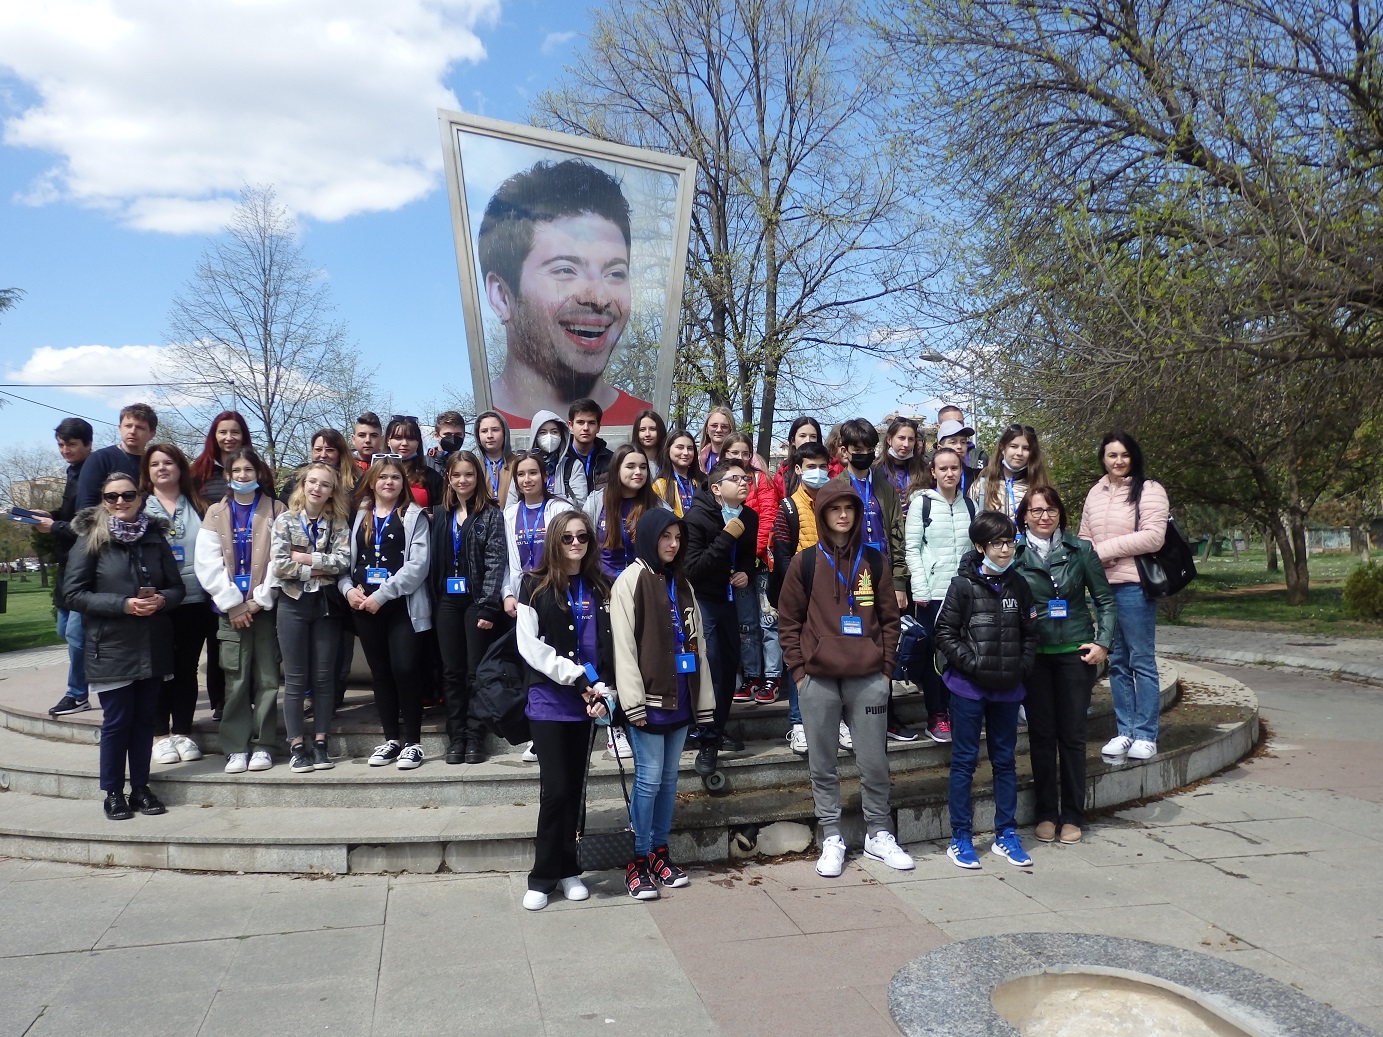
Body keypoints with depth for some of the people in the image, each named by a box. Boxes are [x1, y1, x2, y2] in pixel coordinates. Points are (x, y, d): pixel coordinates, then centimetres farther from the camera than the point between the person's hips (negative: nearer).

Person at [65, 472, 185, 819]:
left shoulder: (154, 538, 7)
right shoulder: (90, 540, -2)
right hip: (111, 647, -3)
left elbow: (176, 587, 10)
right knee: (117, 721, 2)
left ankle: (140, 787, 22)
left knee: (144, 718, 10)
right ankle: (113, 792, 16)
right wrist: (123, 604, -18)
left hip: (153, 646, 3)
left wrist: (161, 599, -12)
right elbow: (75, 595, -7)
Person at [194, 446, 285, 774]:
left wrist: (258, 600, -9)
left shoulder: (275, 511, 5)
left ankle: (263, 745, 8)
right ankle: (236, 748, 7)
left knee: (266, 678, 1)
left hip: (265, 606, -1)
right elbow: (208, 564, 2)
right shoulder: (216, 514, 10)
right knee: (236, 681, 0)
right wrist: (234, 605, -7)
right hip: (230, 608, 1)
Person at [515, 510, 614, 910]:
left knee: (574, 788, 10)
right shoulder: (535, 585, -2)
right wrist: (576, 678, -13)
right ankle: (543, 876, 10)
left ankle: (567, 870, 23)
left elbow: (610, 646, 8)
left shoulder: (601, 589, 8)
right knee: (555, 788, -5)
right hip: (548, 700, -3)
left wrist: (602, 690, -5)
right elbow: (530, 645, -8)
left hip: (584, 702, 4)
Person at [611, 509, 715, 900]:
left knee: (669, 777, 11)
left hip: (680, 696, 7)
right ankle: (638, 861, 7)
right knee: (649, 778, -4)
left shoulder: (681, 584, 16)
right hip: (650, 697, -6)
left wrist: (704, 699, 12)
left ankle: (659, 852, 21)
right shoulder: (630, 581, -5)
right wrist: (634, 702, -17)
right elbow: (623, 645, -11)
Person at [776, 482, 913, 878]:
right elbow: (788, 621, 4)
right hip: (818, 680, -1)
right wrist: (798, 670, -2)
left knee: (875, 763, 7)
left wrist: (886, 667, 4)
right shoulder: (805, 563, 2)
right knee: (823, 765, 7)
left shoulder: (874, 560, 7)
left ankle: (879, 835, 23)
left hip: (868, 678, 1)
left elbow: (889, 618, 10)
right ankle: (831, 839, 19)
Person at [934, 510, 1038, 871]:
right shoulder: (963, 585, -7)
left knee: (1005, 760, 13)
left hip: (1008, 688, 4)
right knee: (964, 760, 3)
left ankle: (1006, 834, 25)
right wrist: (972, 663, -15)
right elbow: (945, 633, -8)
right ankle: (960, 839, 12)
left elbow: (1030, 632, 13)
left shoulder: (1018, 585, 6)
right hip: (968, 687, -4)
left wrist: (1023, 665, 0)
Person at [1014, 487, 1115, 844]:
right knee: (1041, 734, 6)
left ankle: (1072, 816, 19)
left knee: (1072, 734, 6)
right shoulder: (1015, 555, 0)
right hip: (1034, 654, 0)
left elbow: (1104, 599, 5)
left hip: (1075, 651, 0)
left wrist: (1103, 642, -2)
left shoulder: (1080, 550, 2)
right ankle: (1046, 814, 19)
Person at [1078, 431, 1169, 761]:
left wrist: (1106, 549, -11)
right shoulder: (1095, 494, 14)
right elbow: (1085, 538, 18)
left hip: (1134, 586, -6)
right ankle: (1125, 731, 21)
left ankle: (1145, 735, 10)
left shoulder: (1149, 490, -5)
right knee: (1116, 662, 12)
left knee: (1141, 661, 1)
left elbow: (1153, 536, -15)